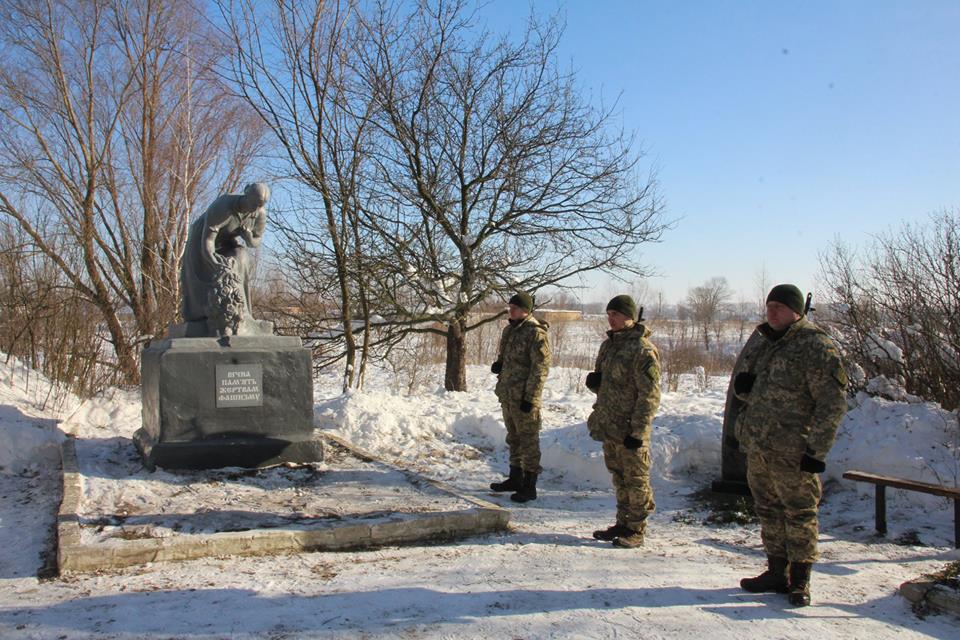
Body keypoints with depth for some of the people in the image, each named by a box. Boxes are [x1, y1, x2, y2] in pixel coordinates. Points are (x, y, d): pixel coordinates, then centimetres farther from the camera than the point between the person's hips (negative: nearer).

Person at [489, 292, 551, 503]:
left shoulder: (536, 333, -15)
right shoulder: (509, 329, 13)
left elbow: (540, 368, -18)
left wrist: (530, 398, -20)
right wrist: (498, 365, 3)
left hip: (524, 397, -9)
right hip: (507, 394, 9)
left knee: (528, 439, -2)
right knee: (513, 437, 19)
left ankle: (529, 486, 4)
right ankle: (515, 478, 31)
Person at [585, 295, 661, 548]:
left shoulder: (642, 349, -15)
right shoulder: (609, 344, 12)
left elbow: (650, 395, -17)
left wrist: (637, 430, -20)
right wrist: (593, 381, -1)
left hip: (630, 429, -8)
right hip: (609, 426, 8)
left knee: (635, 479, 2)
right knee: (619, 477, 17)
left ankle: (636, 530, 11)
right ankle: (623, 524, 28)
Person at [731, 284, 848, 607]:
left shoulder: (816, 346, -11)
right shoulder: (761, 341, 12)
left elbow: (833, 403, -13)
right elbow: (740, 385, 22)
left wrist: (817, 450, -17)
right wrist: (742, 385, -3)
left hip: (792, 451, -7)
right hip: (756, 446, 8)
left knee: (799, 514, 1)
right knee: (768, 510, 15)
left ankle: (800, 579, 12)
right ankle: (777, 573, 27)